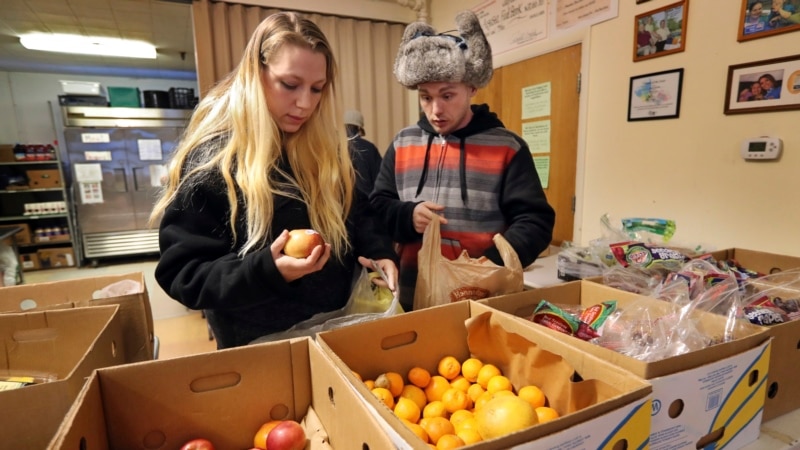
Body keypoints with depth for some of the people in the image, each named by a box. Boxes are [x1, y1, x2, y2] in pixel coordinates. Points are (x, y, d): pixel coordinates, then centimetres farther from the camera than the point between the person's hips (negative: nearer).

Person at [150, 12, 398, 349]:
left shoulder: (325, 148, -1)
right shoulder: (209, 158, -15)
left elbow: (352, 219, 9)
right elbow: (181, 274, -14)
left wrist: (378, 252, -11)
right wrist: (266, 271, -31)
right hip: (261, 346, -4)